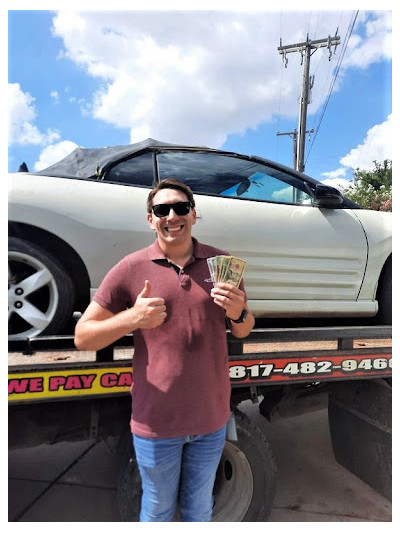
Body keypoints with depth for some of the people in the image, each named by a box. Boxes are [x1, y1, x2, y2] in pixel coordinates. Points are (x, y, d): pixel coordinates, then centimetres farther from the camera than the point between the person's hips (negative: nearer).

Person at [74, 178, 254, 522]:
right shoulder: (131, 269, -10)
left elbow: (243, 331, 6)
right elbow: (82, 337, -7)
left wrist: (238, 313, -18)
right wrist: (131, 318, -25)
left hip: (211, 418, 2)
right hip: (156, 421, -2)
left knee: (199, 507, 25)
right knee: (158, 509, 23)